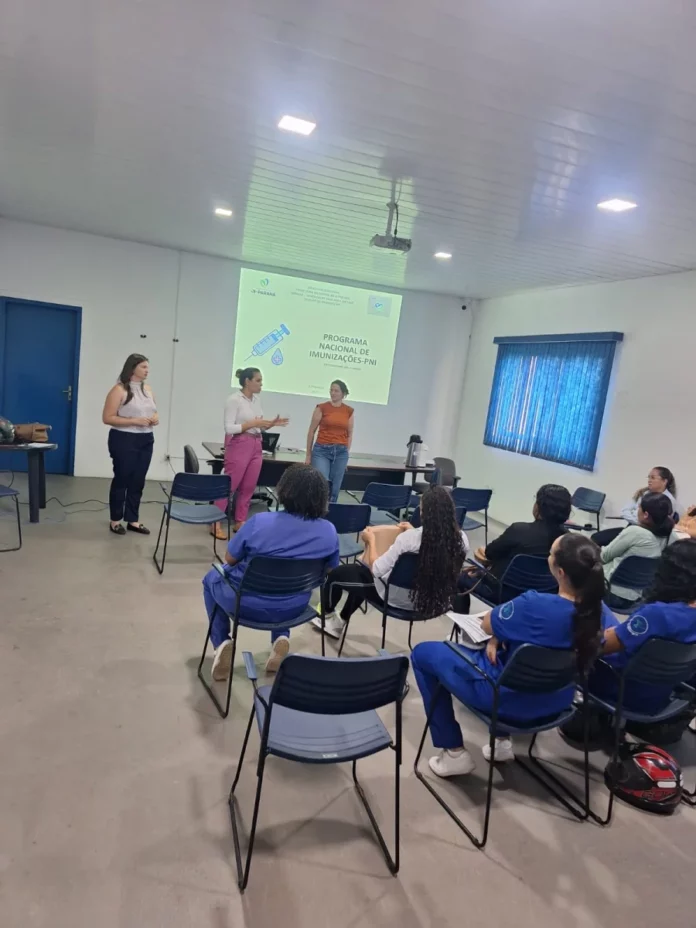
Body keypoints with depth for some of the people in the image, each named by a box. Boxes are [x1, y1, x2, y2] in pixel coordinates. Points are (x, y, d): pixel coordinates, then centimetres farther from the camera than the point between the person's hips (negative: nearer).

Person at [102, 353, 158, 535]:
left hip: (145, 440, 6)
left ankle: (133, 520, 20)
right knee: (121, 480, 5)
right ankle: (115, 520, 18)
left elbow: (153, 411, 22)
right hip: (124, 440, -6)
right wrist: (134, 421, -21)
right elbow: (107, 418, -14)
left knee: (138, 481, 10)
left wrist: (155, 418, -2)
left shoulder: (147, 388, 10)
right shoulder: (119, 390, -10)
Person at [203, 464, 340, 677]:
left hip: (245, 603, -2)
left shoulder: (259, 522, -21)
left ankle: (222, 644, 17)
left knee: (212, 577, 30)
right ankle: (281, 639, 20)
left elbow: (230, 560, -6)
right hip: (292, 609, 3)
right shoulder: (329, 532, -13)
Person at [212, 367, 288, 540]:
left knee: (248, 487, 9)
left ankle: (240, 522, 19)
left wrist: (270, 424, -1)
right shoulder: (234, 399, -11)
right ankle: (216, 524, 5)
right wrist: (253, 423, -22)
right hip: (239, 445, -7)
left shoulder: (256, 400, 11)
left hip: (256, 446, 8)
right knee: (229, 486, -3)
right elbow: (229, 428, -16)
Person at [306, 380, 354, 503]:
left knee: (334, 489, 6)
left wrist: (346, 453, 8)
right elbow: (311, 432, 2)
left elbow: (349, 434, 12)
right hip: (322, 450, -3)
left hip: (340, 452, 3)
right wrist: (308, 454, 2)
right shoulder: (322, 408, -2)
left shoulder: (349, 411, 5)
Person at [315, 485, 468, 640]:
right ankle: (339, 622, 46)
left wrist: (371, 541, -5)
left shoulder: (410, 537, -31)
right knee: (360, 571, 29)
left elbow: (376, 570, -21)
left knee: (339, 573, 17)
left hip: (400, 600, -6)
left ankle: (327, 614, 47)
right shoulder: (461, 538, -15)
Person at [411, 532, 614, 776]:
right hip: (557, 701, 7)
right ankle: (502, 740, 29)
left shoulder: (535, 605, -33)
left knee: (423, 653, 9)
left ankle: (454, 752, 14)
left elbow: (486, 625, -15)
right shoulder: (598, 609, -13)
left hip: (510, 699, -6)